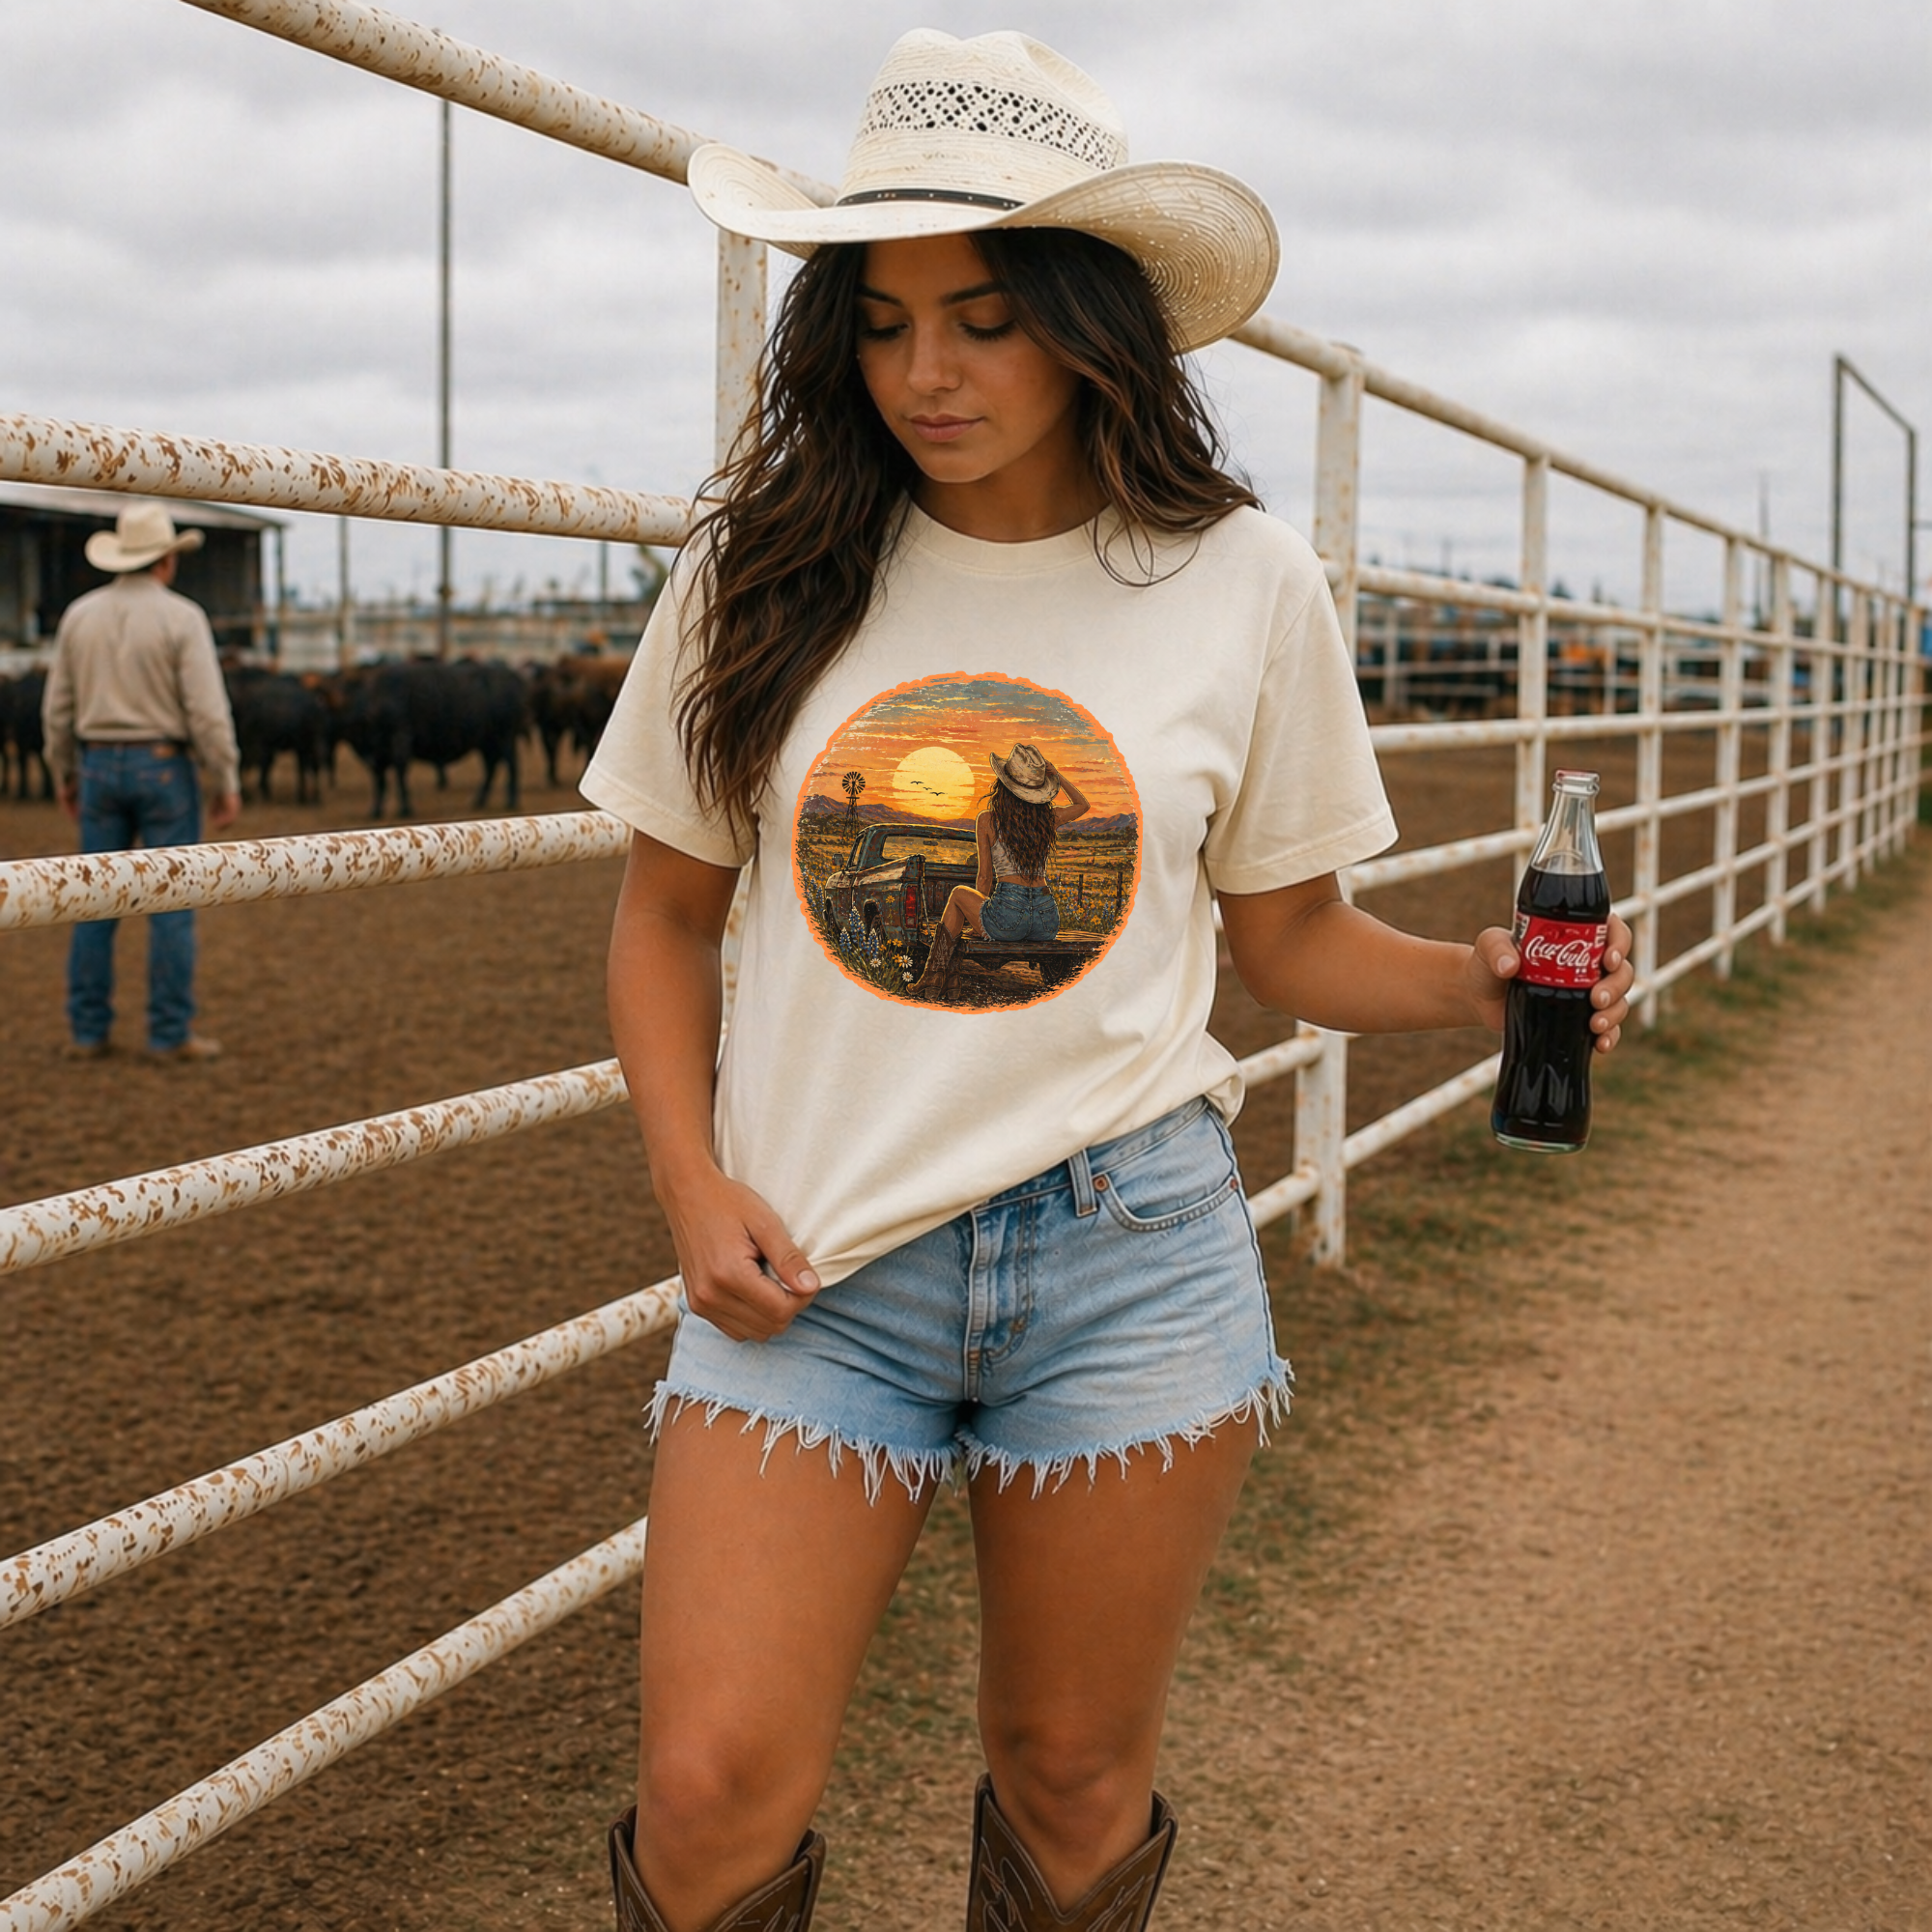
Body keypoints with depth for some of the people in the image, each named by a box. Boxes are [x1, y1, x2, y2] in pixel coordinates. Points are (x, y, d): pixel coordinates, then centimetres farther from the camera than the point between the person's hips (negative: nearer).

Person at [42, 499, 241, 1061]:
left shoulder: (79, 615, 4)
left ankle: (87, 1031, 11)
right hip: (164, 769, -4)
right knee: (171, 904, 1)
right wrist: (227, 783, -7)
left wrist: (65, 775, 19)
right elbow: (208, 710, -14)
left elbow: (58, 708, 8)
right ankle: (171, 1034, 2)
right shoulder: (181, 617, -10)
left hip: (99, 767, 4)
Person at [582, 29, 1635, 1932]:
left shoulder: (1242, 583, 1)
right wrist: (693, 1185, -2)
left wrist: (1481, 980, -8)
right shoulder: (763, 571, 1)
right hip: (814, 1262, 0)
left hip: (1124, 1254, 0)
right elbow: (665, 914, 11)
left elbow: (1289, 935, 11)